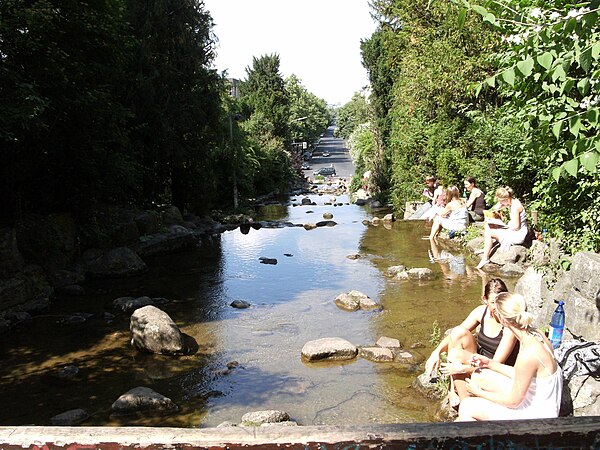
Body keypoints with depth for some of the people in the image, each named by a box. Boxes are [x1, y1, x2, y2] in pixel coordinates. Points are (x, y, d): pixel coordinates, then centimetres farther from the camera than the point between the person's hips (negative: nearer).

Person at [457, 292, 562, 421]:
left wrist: (479, 392, -8)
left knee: (466, 407, -7)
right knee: (479, 377, 14)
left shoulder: (528, 354, -33)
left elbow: (514, 401, -21)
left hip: (536, 416, -9)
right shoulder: (535, 335, -7)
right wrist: (490, 363, 7)